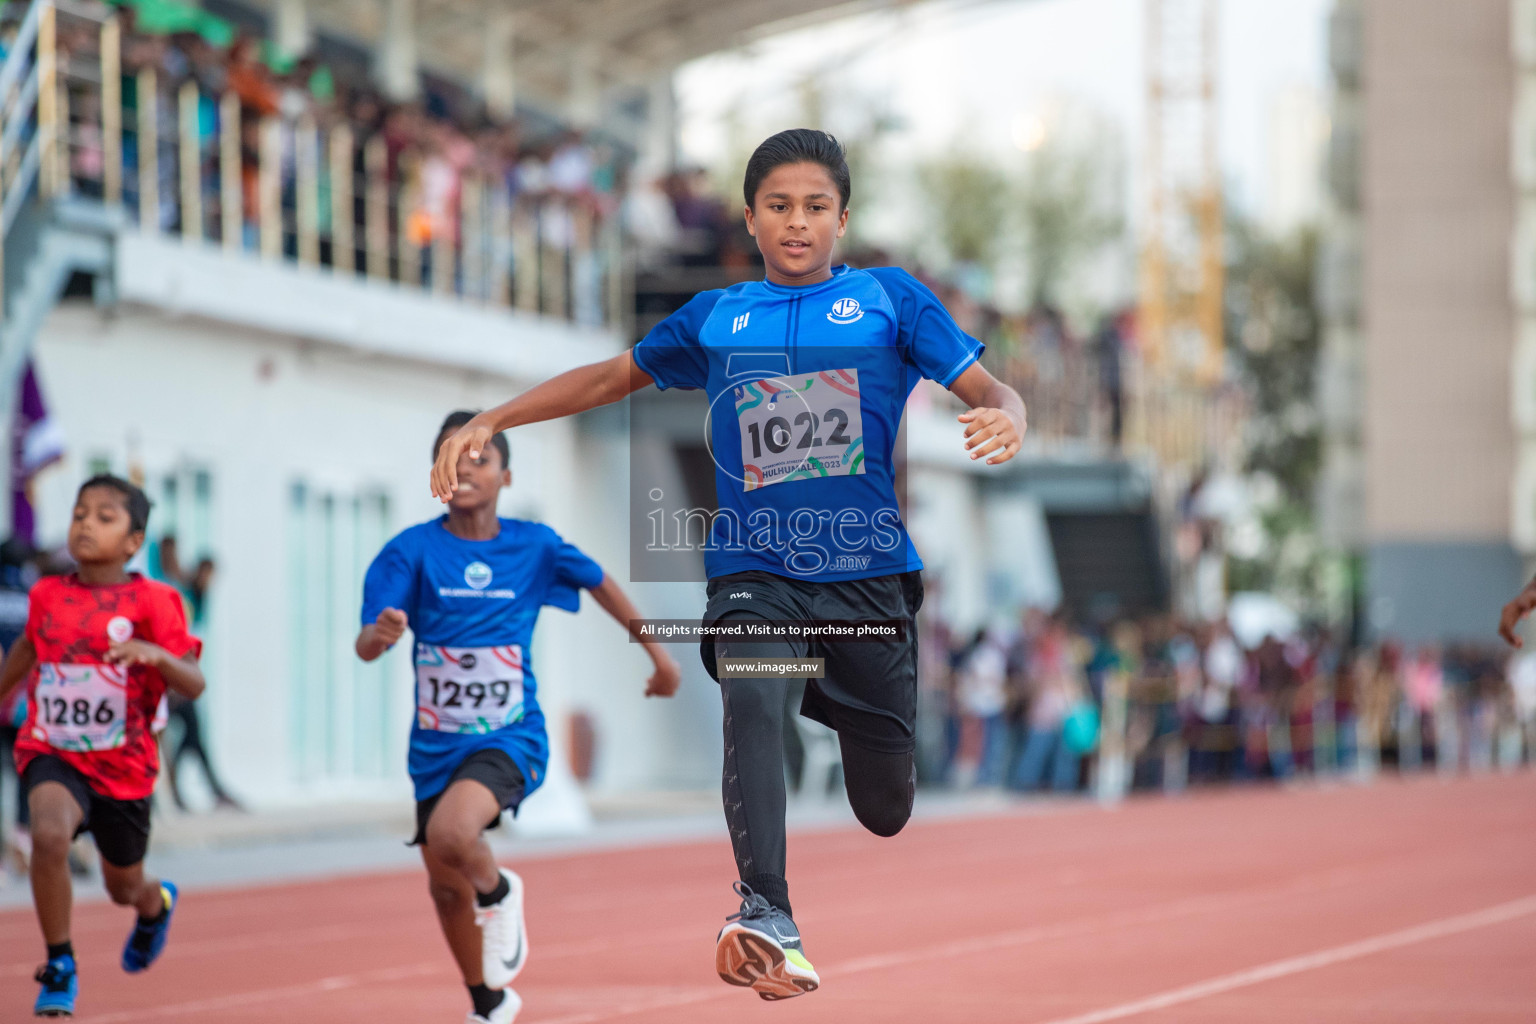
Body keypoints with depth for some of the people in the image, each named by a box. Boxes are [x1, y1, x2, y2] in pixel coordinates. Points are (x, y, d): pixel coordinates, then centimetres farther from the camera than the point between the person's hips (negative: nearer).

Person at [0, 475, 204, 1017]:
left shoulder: (151, 602, -11)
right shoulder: (47, 595, -2)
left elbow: (194, 685, -17)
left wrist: (156, 654, -35)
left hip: (123, 765, 0)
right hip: (53, 754, 1)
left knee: (124, 886, 18)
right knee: (49, 835, -32)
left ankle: (156, 903, 59)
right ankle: (59, 967, -15)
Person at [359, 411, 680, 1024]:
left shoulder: (534, 547, -4)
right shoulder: (413, 551, -8)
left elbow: (600, 584, 15)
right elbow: (366, 647, -16)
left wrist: (656, 652, 22)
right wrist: (381, 634, -40)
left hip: (510, 738, -2)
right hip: (437, 744, 3)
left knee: (450, 834, -32)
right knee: (445, 887, 13)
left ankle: (498, 893, 2)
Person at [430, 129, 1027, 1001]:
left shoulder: (890, 298, 5)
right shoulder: (715, 317, 11)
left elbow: (985, 388, -2)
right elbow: (611, 378, 21)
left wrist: (1007, 419, -26)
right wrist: (488, 423, 13)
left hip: (869, 575, 0)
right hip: (754, 574, 0)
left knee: (886, 813, 5)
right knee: (753, 702, -33)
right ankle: (768, 920, -42)